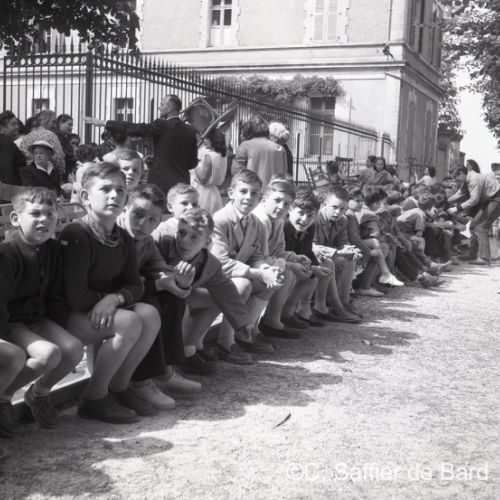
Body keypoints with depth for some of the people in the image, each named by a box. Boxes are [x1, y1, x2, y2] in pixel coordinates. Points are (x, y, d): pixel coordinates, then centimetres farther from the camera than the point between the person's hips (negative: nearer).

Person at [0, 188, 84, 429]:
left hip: (38, 318, 7)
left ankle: (39, 394, 11)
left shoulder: (53, 249, 2)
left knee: (74, 348, -16)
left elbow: (57, 297, 10)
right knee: (48, 353, -28)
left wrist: (60, 332, 7)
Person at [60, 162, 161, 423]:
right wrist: (105, 299, -8)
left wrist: (114, 298, -20)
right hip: (68, 317, -8)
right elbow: (75, 297, -25)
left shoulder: (123, 239, 5)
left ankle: (119, 387, 1)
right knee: (129, 322, -27)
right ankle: (94, 399, -12)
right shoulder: (75, 236, -21)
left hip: (105, 309, 8)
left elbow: (135, 285, 2)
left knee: (150, 314, -14)